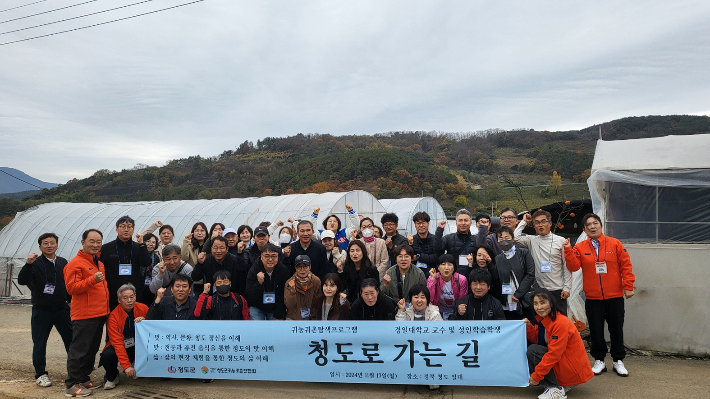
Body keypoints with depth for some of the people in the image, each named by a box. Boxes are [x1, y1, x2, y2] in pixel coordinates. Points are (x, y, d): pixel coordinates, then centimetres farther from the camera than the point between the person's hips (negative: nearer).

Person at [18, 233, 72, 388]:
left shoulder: (63, 262, 6)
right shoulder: (35, 263, -5)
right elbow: (22, 281, -18)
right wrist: (28, 264, -31)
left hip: (62, 309, 3)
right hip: (41, 311, -2)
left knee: (72, 340, 4)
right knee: (39, 344, 5)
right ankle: (40, 374, 20)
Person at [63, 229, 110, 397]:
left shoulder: (99, 263, 16)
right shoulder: (75, 263, -10)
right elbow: (71, 288, -19)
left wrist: (106, 306, 18)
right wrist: (92, 280, -29)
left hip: (100, 314, 9)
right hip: (84, 315, -9)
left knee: (92, 349, 14)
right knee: (79, 350, -3)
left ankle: (84, 379, 24)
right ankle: (72, 385, 4)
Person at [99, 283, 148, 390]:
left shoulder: (143, 308, -9)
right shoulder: (114, 316, -17)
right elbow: (117, 343, -22)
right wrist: (127, 366, -30)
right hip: (122, 347, -2)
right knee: (107, 355, -33)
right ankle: (111, 377, 2)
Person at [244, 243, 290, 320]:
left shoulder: (284, 270, -12)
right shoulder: (253, 271, -14)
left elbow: (284, 296, -5)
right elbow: (250, 298, -17)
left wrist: (278, 316, -6)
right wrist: (259, 283, -32)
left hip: (276, 309, 1)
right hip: (257, 308, 0)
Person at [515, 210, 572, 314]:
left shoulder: (560, 241, 2)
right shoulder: (531, 240, 5)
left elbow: (567, 266, 2)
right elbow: (515, 237, -13)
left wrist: (566, 288, -4)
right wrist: (524, 222, 0)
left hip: (557, 290, -1)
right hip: (538, 290, 1)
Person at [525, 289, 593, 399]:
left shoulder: (561, 322, -23)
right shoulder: (543, 319, 4)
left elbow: (554, 353, -24)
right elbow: (537, 340, 7)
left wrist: (536, 376, -21)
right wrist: (529, 327, -10)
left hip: (574, 370, -9)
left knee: (532, 350, -19)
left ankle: (556, 389, -12)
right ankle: (561, 384, 10)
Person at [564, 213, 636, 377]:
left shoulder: (614, 244, 0)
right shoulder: (580, 247, 1)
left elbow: (626, 265, 0)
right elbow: (573, 266, -9)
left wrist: (628, 286, -5)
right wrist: (568, 250, -20)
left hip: (615, 296, 0)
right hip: (592, 297, 1)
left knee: (616, 329, 10)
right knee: (596, 330, 8)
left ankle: (618, 361, 24)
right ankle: (599, 361, 21)